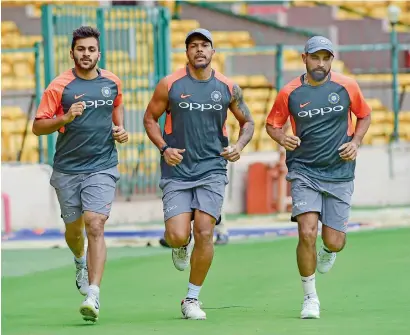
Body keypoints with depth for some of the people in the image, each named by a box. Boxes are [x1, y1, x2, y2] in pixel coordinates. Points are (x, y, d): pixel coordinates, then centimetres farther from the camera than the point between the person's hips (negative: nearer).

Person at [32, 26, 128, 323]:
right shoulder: (59, 86, -7)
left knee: (95, 227, -16)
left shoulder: (112, 82, 3)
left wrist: (120, 128, 8)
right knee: (74, 229, 15)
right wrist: (65, 118, -23)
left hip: (102, 167, 0)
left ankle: (93, 296, -23)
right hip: (67, 169, 0)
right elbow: (38, 127, -7)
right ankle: (81, 262, 51)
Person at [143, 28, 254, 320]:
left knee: (204, 233, -11)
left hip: (212, 171, 1)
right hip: (177, 170, -1)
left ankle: (192, 299, 4)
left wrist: (239, 146, -4)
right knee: (177, 237, -13)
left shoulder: (228, 88, 3)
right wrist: (164, 148, -7)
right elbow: (150, 118, 8)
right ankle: (184, 245, 28)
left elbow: (247, 122, 16)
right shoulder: (170, 85, -2)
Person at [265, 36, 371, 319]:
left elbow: (364, 115, 15)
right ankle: (310, 298, 0)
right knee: (307, 233, -16)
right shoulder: (290, 93, -3)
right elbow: (272, 124, 11)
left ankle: (328, 251, 41)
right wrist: (282, 137, -11)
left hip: (339, 172, 1)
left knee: (334, 242, 0)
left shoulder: (347, 87, -2)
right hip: (304, 171, -1)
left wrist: (355, 142, -1)